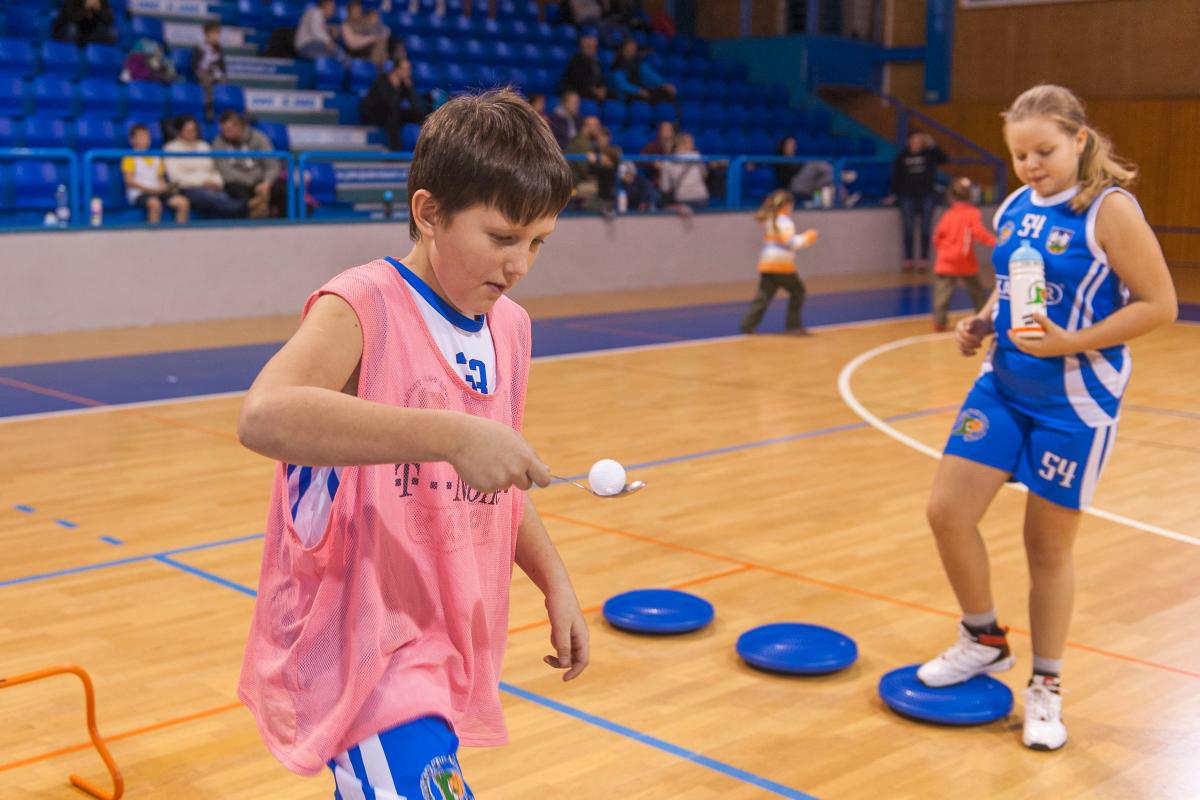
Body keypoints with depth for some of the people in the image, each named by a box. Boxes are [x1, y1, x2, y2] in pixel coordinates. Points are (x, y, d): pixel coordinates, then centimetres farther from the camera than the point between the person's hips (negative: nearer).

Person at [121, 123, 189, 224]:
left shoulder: (156, 158, 22)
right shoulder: (130, 158, 4)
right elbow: (129, 181, -5)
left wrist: (164, 187, -1)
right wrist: (149, 189, -14)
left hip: (158, 192, 5)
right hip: (139, 193, -5)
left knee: (183, 202, -20)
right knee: (154, 203, -39)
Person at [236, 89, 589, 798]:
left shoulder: (510, 326, 7)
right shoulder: (364, 307, -15)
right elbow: (264, 416, -35)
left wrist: (555, 582, 13)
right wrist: (449, 434, -40)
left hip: (448, 641, 7)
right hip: (359, 643, -7)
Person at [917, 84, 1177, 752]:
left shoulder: (1109, 209, -14)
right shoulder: (1015, 209, 5)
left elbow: (1159, 304, -16)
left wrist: (1072, 343, -25)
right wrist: (983, 322, -1)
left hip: (1075, 402, -6)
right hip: (1004, 387, 6)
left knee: (1049, 544, 5)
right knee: (948, 510, -1)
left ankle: (1046, 687, 24)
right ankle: (984, 641, 23)